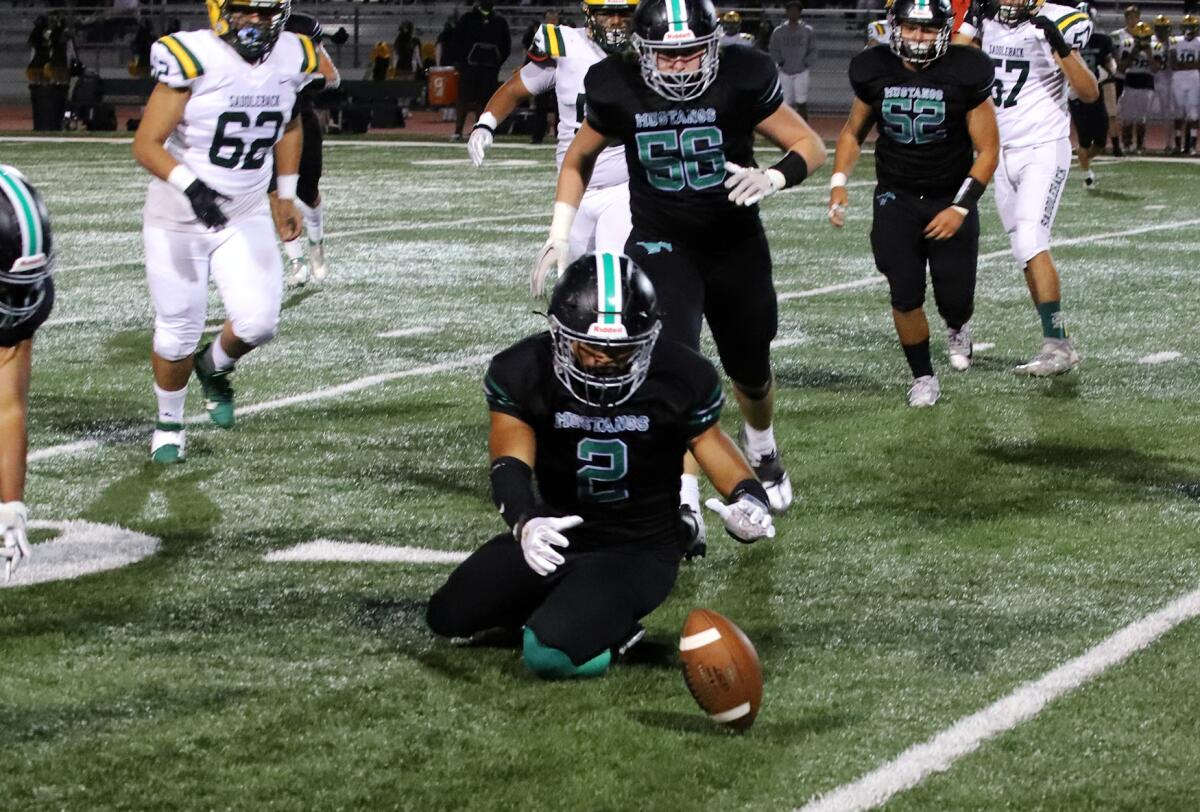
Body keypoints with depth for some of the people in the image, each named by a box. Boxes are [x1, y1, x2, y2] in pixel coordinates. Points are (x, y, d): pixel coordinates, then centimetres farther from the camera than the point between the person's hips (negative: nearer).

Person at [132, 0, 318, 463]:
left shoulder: (292, 58, -5)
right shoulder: (192, 59, -22)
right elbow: (146, 145, -21)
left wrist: (287, 195, 15)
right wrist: (189, 184, -37)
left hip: (246, 217, 4)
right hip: (178, 218, -4)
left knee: (258, 322, -10)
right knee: (178, 334, 5)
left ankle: (214, 367, 25)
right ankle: (168, 423, 32)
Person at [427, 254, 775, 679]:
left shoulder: (682, 377, -16)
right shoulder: (522, 372, -15)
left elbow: (711, 440, -3)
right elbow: (510, 463, -23)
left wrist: (748, 497, -25)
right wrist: (524, 521, -45)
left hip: (639, 549, -4)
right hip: (556, 532, 4)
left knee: (550, 653, -25)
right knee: (448, 618, 7)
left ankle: (613, 626, 8)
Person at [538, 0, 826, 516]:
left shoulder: (741, 82, -17)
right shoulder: (618, 92, -13)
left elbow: (810, 146, -10)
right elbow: (579, 160, 6)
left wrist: (772, 179, -31)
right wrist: (560, 233, -1)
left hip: (737, 245, 1)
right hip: (660, 245, -1)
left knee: (751, 376, 18)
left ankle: (761, 449, 52)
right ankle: (683, 503, -22)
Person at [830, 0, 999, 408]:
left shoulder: (964, 74, -14)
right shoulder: (874, 71, -6)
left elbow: (987, 149, -8)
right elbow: (854, 131, 11)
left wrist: (961, 207, -16)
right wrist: (839, 182, -4)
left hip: (950, 200, -1)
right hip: (896, 198, 1)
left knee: (954, 299, -2)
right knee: (906, 295, -7)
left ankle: (957, 328, 37)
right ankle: (923, 377, 14)